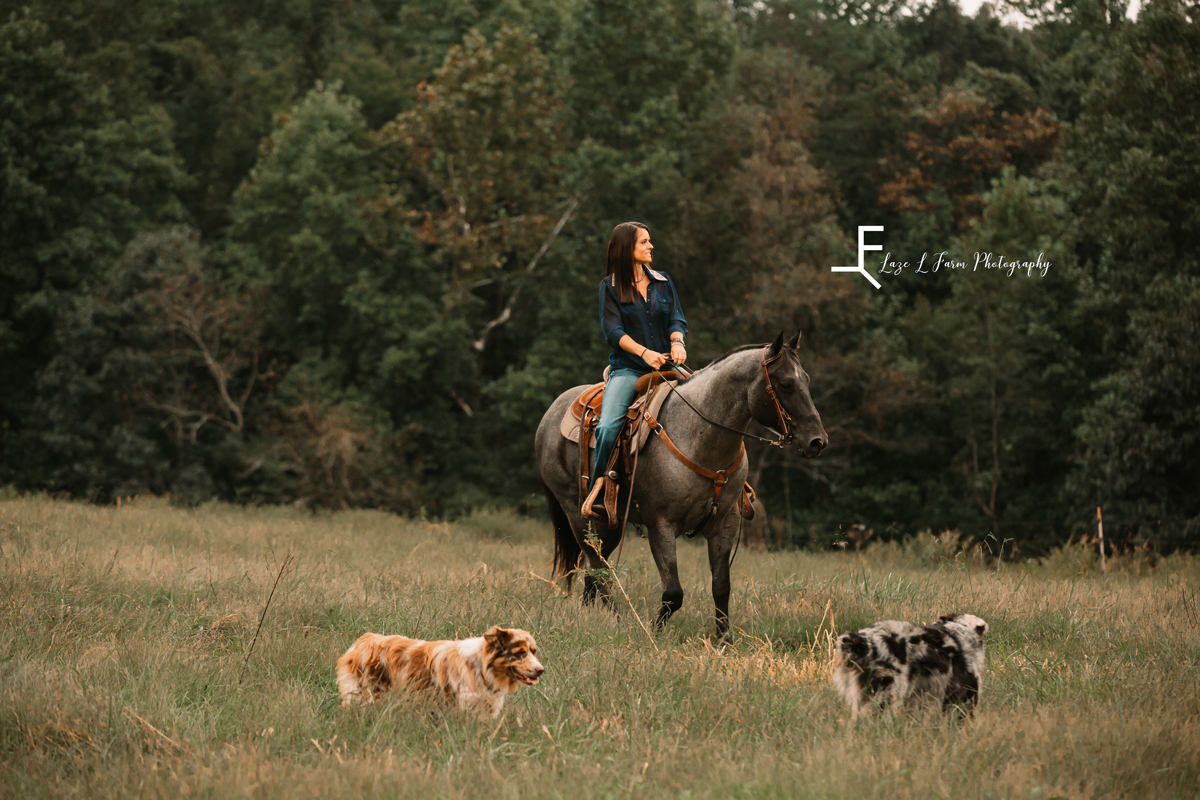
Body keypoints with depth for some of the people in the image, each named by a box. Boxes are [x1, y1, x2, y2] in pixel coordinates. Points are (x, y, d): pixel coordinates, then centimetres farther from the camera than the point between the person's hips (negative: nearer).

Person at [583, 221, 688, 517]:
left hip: (664, 365, 3)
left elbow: (677, 319, 8)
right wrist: (644, 352, -21)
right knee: (607, 427, -27)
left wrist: (677, 341, -15)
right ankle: (598, 483, -9)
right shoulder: (610, 287, 3)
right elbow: (613, 330, -6)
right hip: (628, 368, -3)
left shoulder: (662, 282, 14)